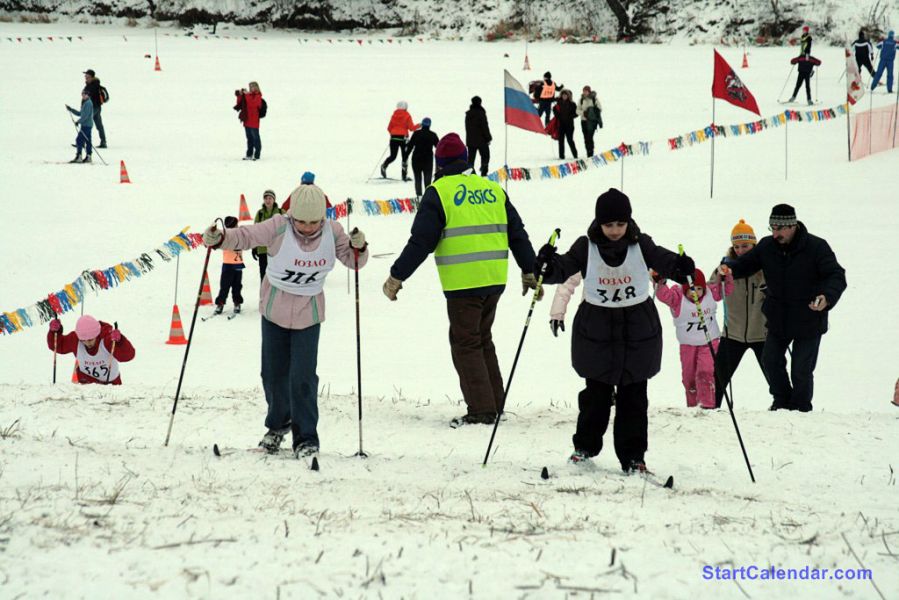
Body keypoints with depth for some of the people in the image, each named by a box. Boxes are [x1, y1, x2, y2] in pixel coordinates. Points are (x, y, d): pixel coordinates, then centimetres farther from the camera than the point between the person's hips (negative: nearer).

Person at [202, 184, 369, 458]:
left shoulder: (332, 232, -12)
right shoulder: (279, 228, -18)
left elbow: (353, 261, -3)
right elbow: (246, 236, -17)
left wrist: (358, 247, -25)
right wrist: (219, 238, -35)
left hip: (308, 315, -1)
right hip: (274, 311, 1)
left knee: (303, 377, -9)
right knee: (273, 373, 12)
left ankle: (306, 439, 1)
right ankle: (278, 424, 37)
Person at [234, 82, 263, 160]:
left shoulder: (257, 96, -8)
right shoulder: (248, 95, 15)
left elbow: (252, 103, -25)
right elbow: (240, 103, 14)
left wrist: (247, 94, -24)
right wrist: (240, 95, -2)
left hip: (253, 121, -8)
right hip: (247, 120, 8)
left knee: (255, 137, -3)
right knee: (249, 137, 12)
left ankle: (257, 155, 0)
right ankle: (249, 154, 18)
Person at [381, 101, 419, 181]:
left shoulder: (394, 115, 6)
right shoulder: (407, 116, -4)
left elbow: (389, 128, 9)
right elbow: (411, 128, -6)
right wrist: (418, 125, 12)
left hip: (394, 137, 3)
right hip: (403, 137, -3)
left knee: (393, 156, 11)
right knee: (405, 156, 6)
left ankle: (384, 166, -16)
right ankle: (404, 175, 3)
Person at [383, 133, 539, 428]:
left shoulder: (438, 193, -5)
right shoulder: (493, 189, 12)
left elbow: (421, 241, -8)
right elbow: (517, 233, 16)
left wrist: (396, 276, -1)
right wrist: (529, 271, 25)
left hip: (463, 283, -6)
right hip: (495, 280, 6)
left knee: (465, 343, 1)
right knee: (483, 340, 18)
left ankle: (481, 409, -4)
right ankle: (494, 403, 20)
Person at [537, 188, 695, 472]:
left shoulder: (640, 244, -5)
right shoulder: (586, 246, -7)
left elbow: (663, 260, -13)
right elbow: (565, 268, -14)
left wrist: (681, 266, -35)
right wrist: (548, 265, -36)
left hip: (638, 330, 0)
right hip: (596, 328, 0)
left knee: (633, 395, 4)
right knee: (596, 393, 8)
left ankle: (633, 456, 11)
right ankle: (585, 446, 25)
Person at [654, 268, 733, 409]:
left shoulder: (710, 294, -5)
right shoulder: (678, 297, -15)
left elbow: (727, 290, 0)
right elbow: (663, 295, -30)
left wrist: (727, 277, -18)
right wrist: (661, 283, -50)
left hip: (709, 342, 0)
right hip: (688, 344, 0)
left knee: (705, 372, -16)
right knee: (689, 376, 11)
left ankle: (708, 404, -14)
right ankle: (692, 405, 29)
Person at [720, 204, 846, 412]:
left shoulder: (816, 247, -18)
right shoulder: (767, 246, -4)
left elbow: (837, 276, -21)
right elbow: (746, 263, 6)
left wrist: (827, 297, -42)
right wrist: (728, 267, -19)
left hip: (808, 320, -4)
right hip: (778, 319, 4)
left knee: (801, 371, 1)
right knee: (771, 361, 8)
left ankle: (800, 409, 22)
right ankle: (782, 401, 28)